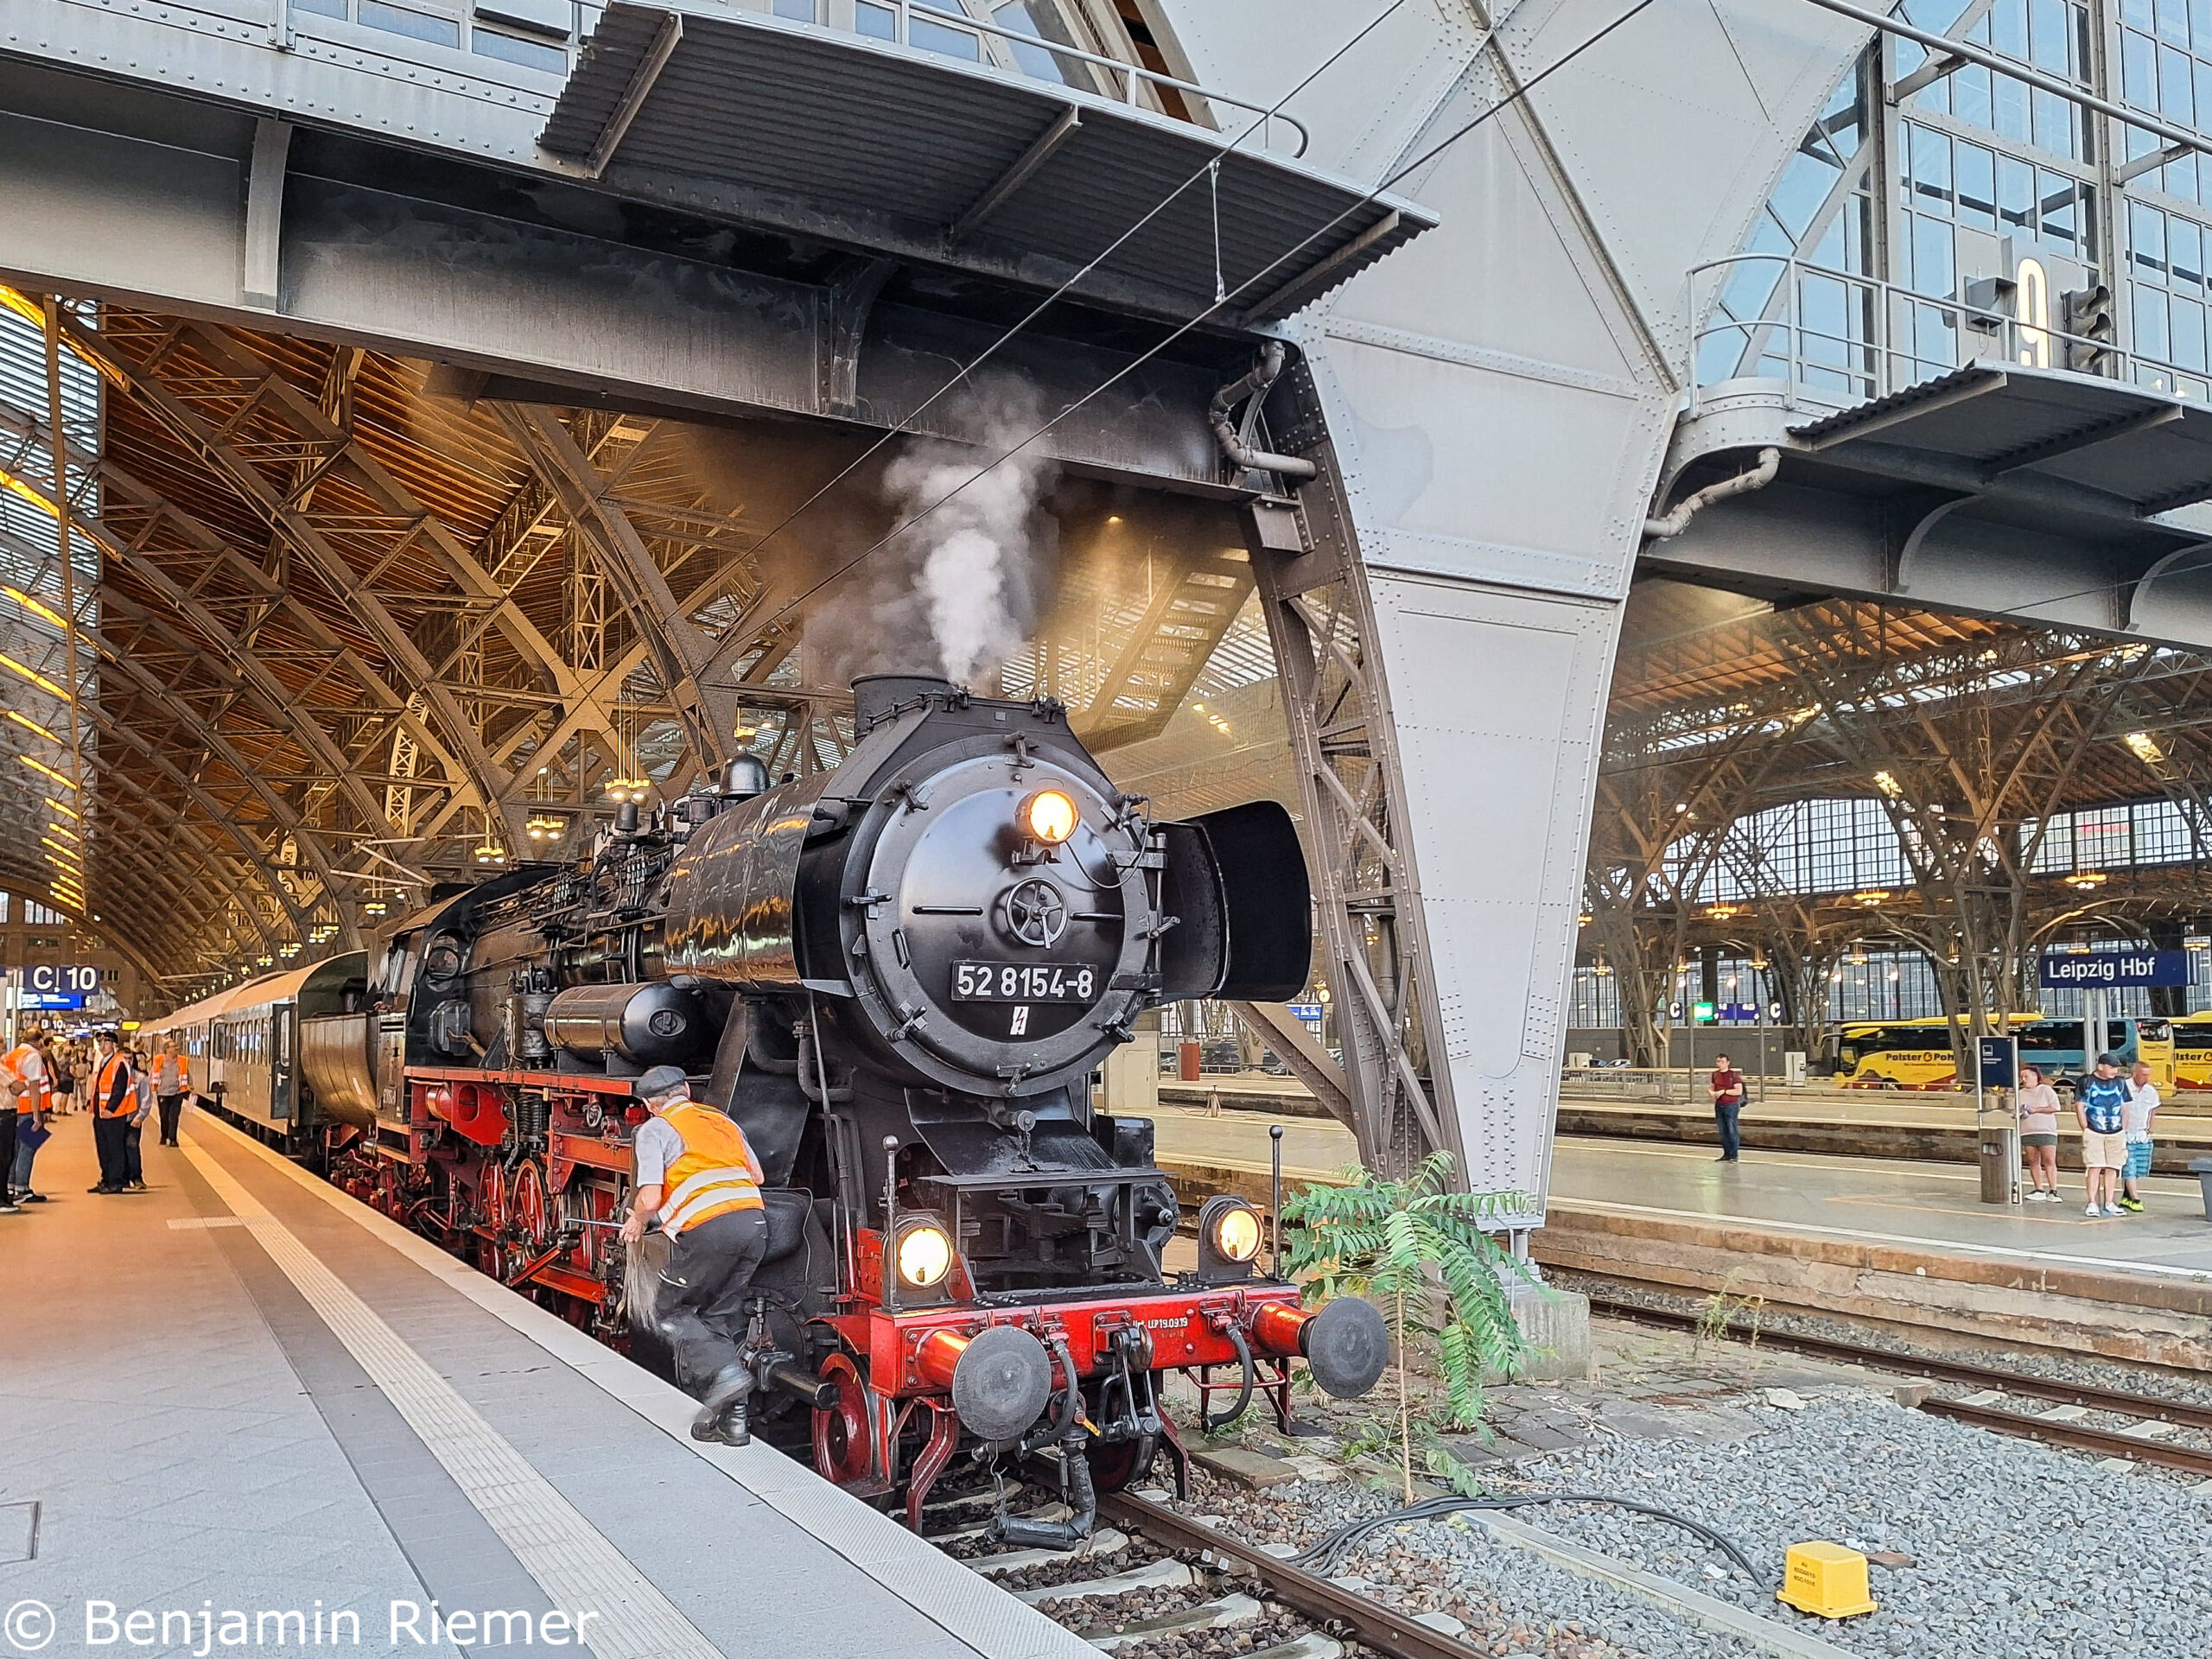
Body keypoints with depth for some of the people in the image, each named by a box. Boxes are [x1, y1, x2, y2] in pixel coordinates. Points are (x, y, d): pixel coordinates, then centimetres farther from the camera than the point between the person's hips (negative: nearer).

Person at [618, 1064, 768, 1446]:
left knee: (673, 1312, 13)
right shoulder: (722, 1120, 24)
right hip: (755, 1222, 6)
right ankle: (732, 1419, 14)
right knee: (722, 1315, 17)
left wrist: (636, 1222, 17)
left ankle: (723, 1371, -9)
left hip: (708, 1229, -6)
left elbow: (650, 1199, -3)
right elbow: (756, 1176, 28)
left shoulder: (654, 1130, 7)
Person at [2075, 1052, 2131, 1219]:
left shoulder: (2120, 1083, 10)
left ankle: (2108, 1203, 12)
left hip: (2116, 1134, 4)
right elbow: (2079, 1106, -1)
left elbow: (2124, 1109, 15)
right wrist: (2086, 1130, -5)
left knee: (2112, 1168, 5)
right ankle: (2092, 1203, -6)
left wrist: (2124, 1131, 8)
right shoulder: (2087, 1082, -2)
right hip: (2094, 1133, -4)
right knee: (2095, 1168, -8)